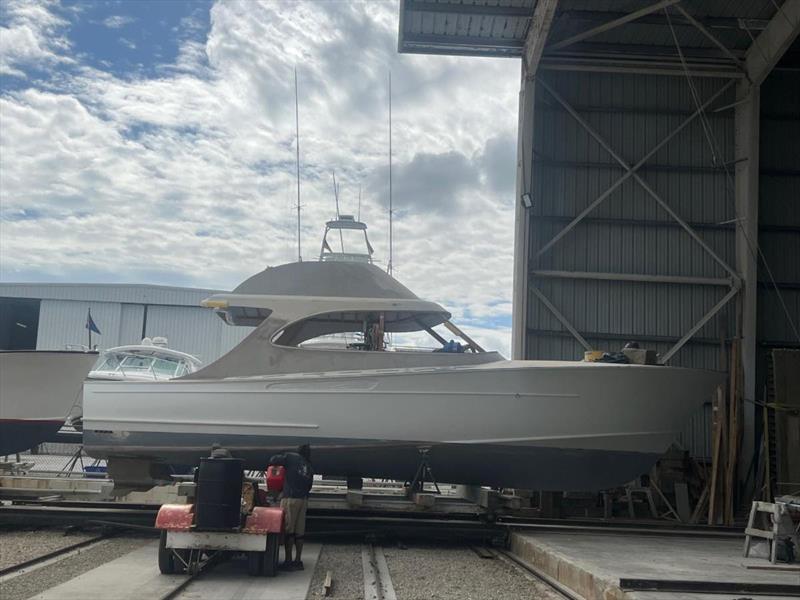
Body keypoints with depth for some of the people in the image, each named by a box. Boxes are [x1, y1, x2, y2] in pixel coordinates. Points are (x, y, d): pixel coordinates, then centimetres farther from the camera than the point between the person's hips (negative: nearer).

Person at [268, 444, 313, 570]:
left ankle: (288, 561, -5)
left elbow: (273, 460, -1)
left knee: (288, 530, -4)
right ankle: (298, 561, 13)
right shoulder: (309, 468, 19)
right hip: (304, 499, 6)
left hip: (290, 498, -6)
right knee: (299, 531, 9)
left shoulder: (292, 457, 2)